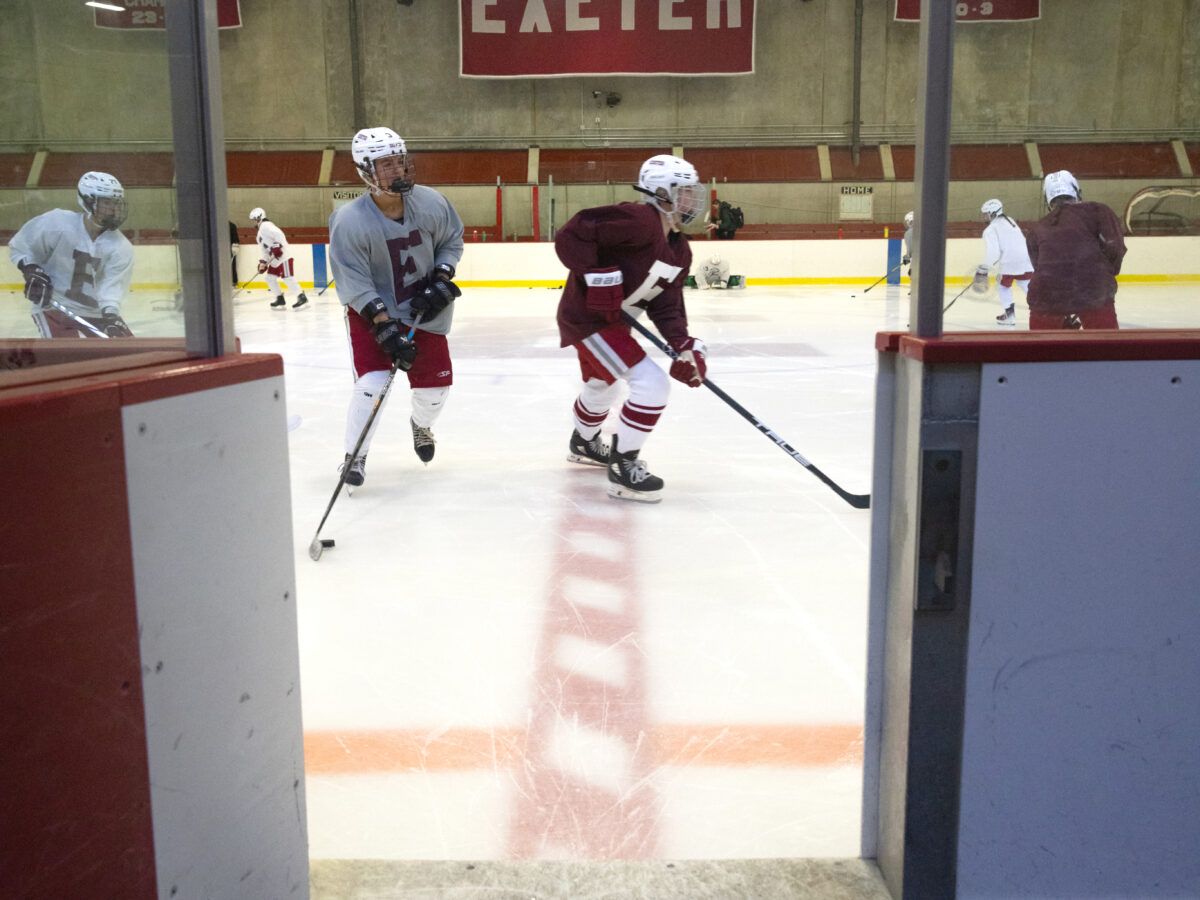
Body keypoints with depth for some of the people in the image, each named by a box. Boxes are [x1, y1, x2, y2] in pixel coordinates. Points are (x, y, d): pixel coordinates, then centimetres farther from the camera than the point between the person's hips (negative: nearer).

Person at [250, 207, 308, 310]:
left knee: (287, 278, -16)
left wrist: (277, 246, -28)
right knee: (270, 278, 8)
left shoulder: (266, 226, -9)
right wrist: (262, 262, 8)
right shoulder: (261, 230, 23)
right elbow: (263, 248, 19)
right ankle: (280, 299, 15)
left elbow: (279, 234, -24)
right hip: (274, 260, 11)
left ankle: (302, 297, -15)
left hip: (283, 256, -11)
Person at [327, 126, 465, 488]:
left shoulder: (431, 203, -14)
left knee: (435, 382, 7)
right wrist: (386, 330, -26)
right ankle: (354, 456, 3)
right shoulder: (349, 222, -24)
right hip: (371, 310, -3)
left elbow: (452, 240, 5)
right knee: (373, 381, -17)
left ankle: (421, 425, 43)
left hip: (423, 309, 4)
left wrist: (441, 281, -9)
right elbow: (356, 286, -21)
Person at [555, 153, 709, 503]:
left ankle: (583, 443, 60)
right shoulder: (639, 220, -24)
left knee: (602, 385, 32)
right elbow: (572, 235, -28)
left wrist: (684, 346, -16)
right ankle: (622, 467, -4)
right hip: (587, 316, -11)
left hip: (612, 318, 11)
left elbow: (666, 306, -1)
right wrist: (598, 276, -32)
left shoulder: (680, 251, 5)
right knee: (652, 384, -16)